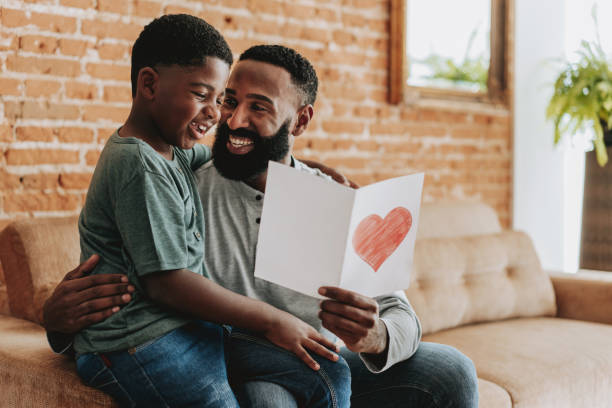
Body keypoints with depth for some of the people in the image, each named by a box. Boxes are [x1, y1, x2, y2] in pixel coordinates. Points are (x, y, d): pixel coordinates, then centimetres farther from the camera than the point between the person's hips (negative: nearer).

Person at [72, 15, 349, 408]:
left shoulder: (174, 151, 15)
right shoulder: (138, 165, -15)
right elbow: (166, 283, -19)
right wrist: (271, 320, -12)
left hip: (196, 328, 9)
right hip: (142, 343, -9)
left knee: (330, 375, 0)